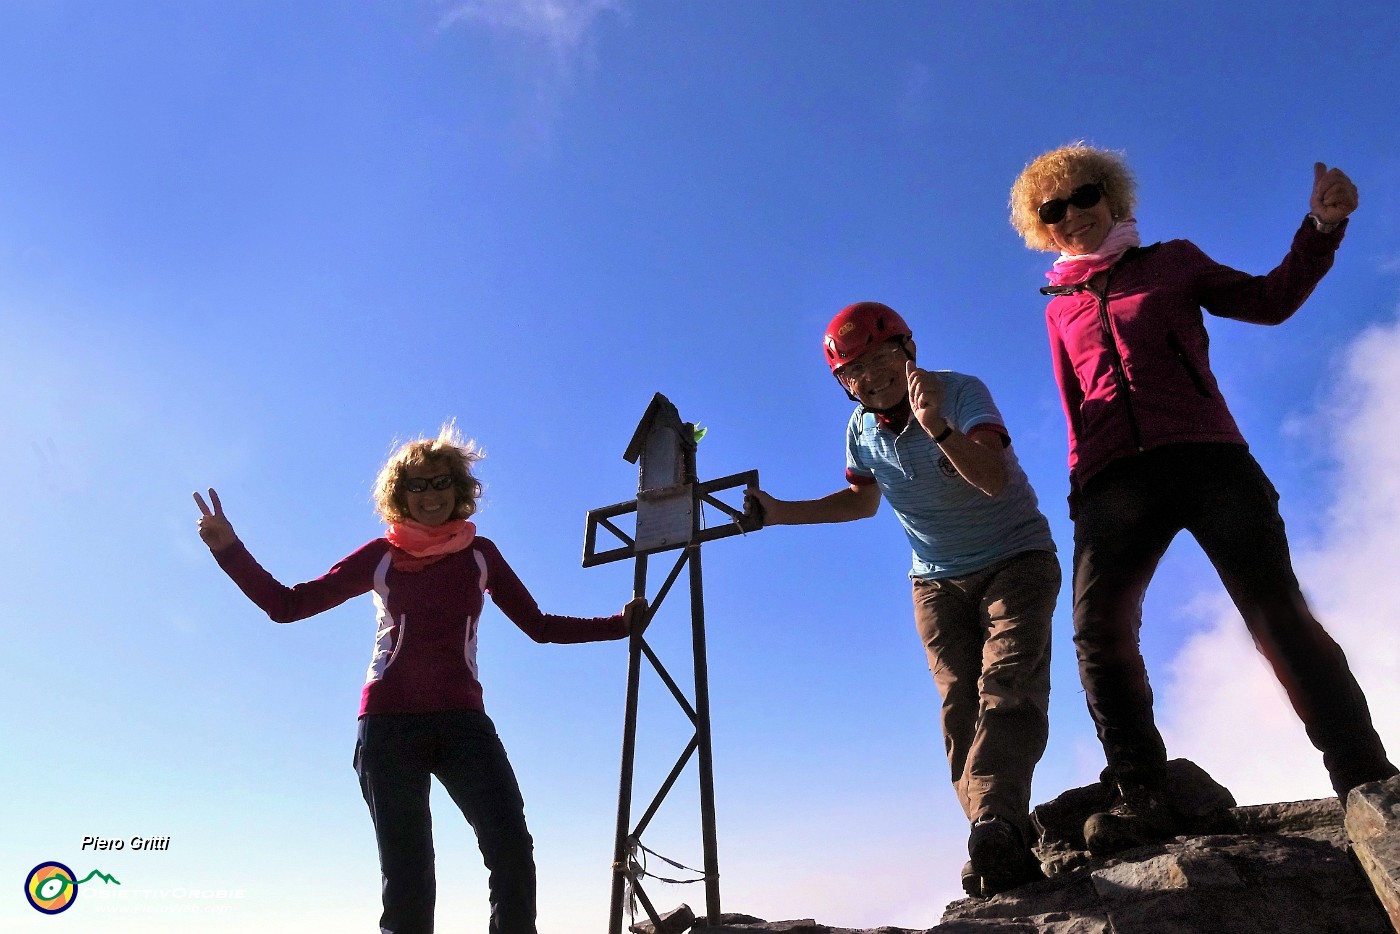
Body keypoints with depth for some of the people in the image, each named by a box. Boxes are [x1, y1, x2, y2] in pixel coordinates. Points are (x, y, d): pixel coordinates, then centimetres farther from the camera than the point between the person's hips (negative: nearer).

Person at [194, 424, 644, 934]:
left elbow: (539, 625, 13)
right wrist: (230, 549, -3)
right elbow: (285, 604, 8)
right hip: (389, 723, 0)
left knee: (513, 850, -17)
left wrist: (619, 624, 9)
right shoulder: (381, 555, 8)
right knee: (406, 875, 1)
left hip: (463, 719, 1)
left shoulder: (480, 554, 10)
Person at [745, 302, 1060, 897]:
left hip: (1016, 559, -4)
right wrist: (781, 512, 4)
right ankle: (1005, 848, -6)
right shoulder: (860, 429, -3)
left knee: (1007, 685, -23)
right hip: (938, 583, 4)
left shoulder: (961, 391, -20)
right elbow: (863, 499, 13)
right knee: (961, 707, -7)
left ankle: (992, 829, -32)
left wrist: (936, 426, -52)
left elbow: (995, 479, -34)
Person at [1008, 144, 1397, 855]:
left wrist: (1322, 225, 6)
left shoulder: (1174, 261, 21)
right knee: (1099, 631, -14)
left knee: (1278, 609, -8)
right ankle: (1142, 799, -8)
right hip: (1112, 479, 1)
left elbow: (1269, 301, 20)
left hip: (1206, 457, -1)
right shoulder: (1060, 308, 23)